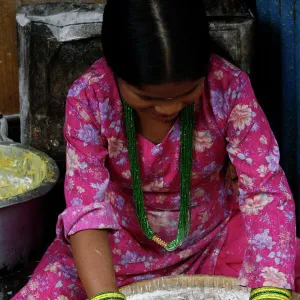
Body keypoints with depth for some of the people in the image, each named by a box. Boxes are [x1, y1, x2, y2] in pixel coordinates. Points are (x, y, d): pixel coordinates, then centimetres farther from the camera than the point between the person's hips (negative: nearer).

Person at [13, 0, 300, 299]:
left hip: (213, 237, 2)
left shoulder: (229, 86, -22)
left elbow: (265, 189, -24)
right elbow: (86, 208, -25)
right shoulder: (89, 98, -22)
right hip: (123, 242, -1)